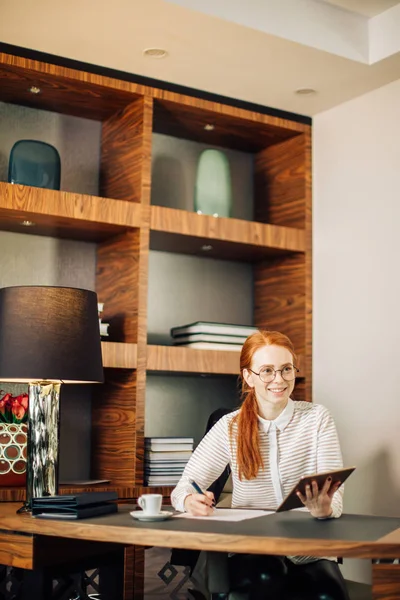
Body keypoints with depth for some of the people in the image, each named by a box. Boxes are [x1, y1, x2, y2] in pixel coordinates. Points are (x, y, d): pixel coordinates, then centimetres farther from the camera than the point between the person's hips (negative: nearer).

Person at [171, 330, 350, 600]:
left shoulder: (318, 418, 0)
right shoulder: (230, 428, 1)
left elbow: (334, 493, -6)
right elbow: (184, 487, -3)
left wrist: (325, 509, -31)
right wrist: (192, 501, -28)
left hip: (310, 552, -1)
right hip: (250, 554, 1)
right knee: (267, 576, -33)